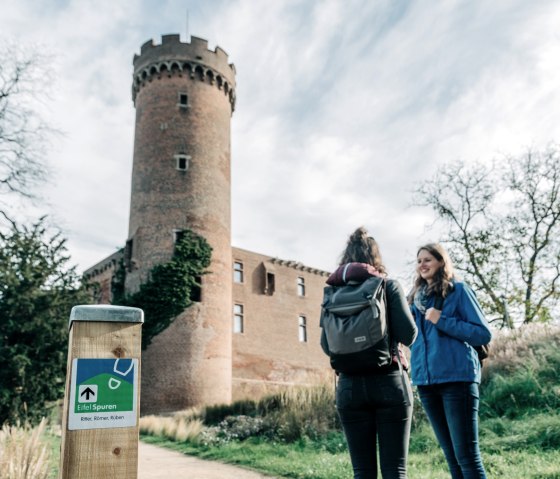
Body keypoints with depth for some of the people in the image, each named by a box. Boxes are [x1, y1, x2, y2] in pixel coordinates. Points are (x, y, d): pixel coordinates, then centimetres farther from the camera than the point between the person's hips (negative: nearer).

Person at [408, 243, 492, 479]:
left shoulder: (458, 290, -1)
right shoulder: (415, 297, 15)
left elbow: (483, 334, -8)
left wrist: (442, 321, -15)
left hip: (457, 377, -6)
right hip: (425, 380, 6)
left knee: (467, 453, -4)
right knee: (451, 454, 12)